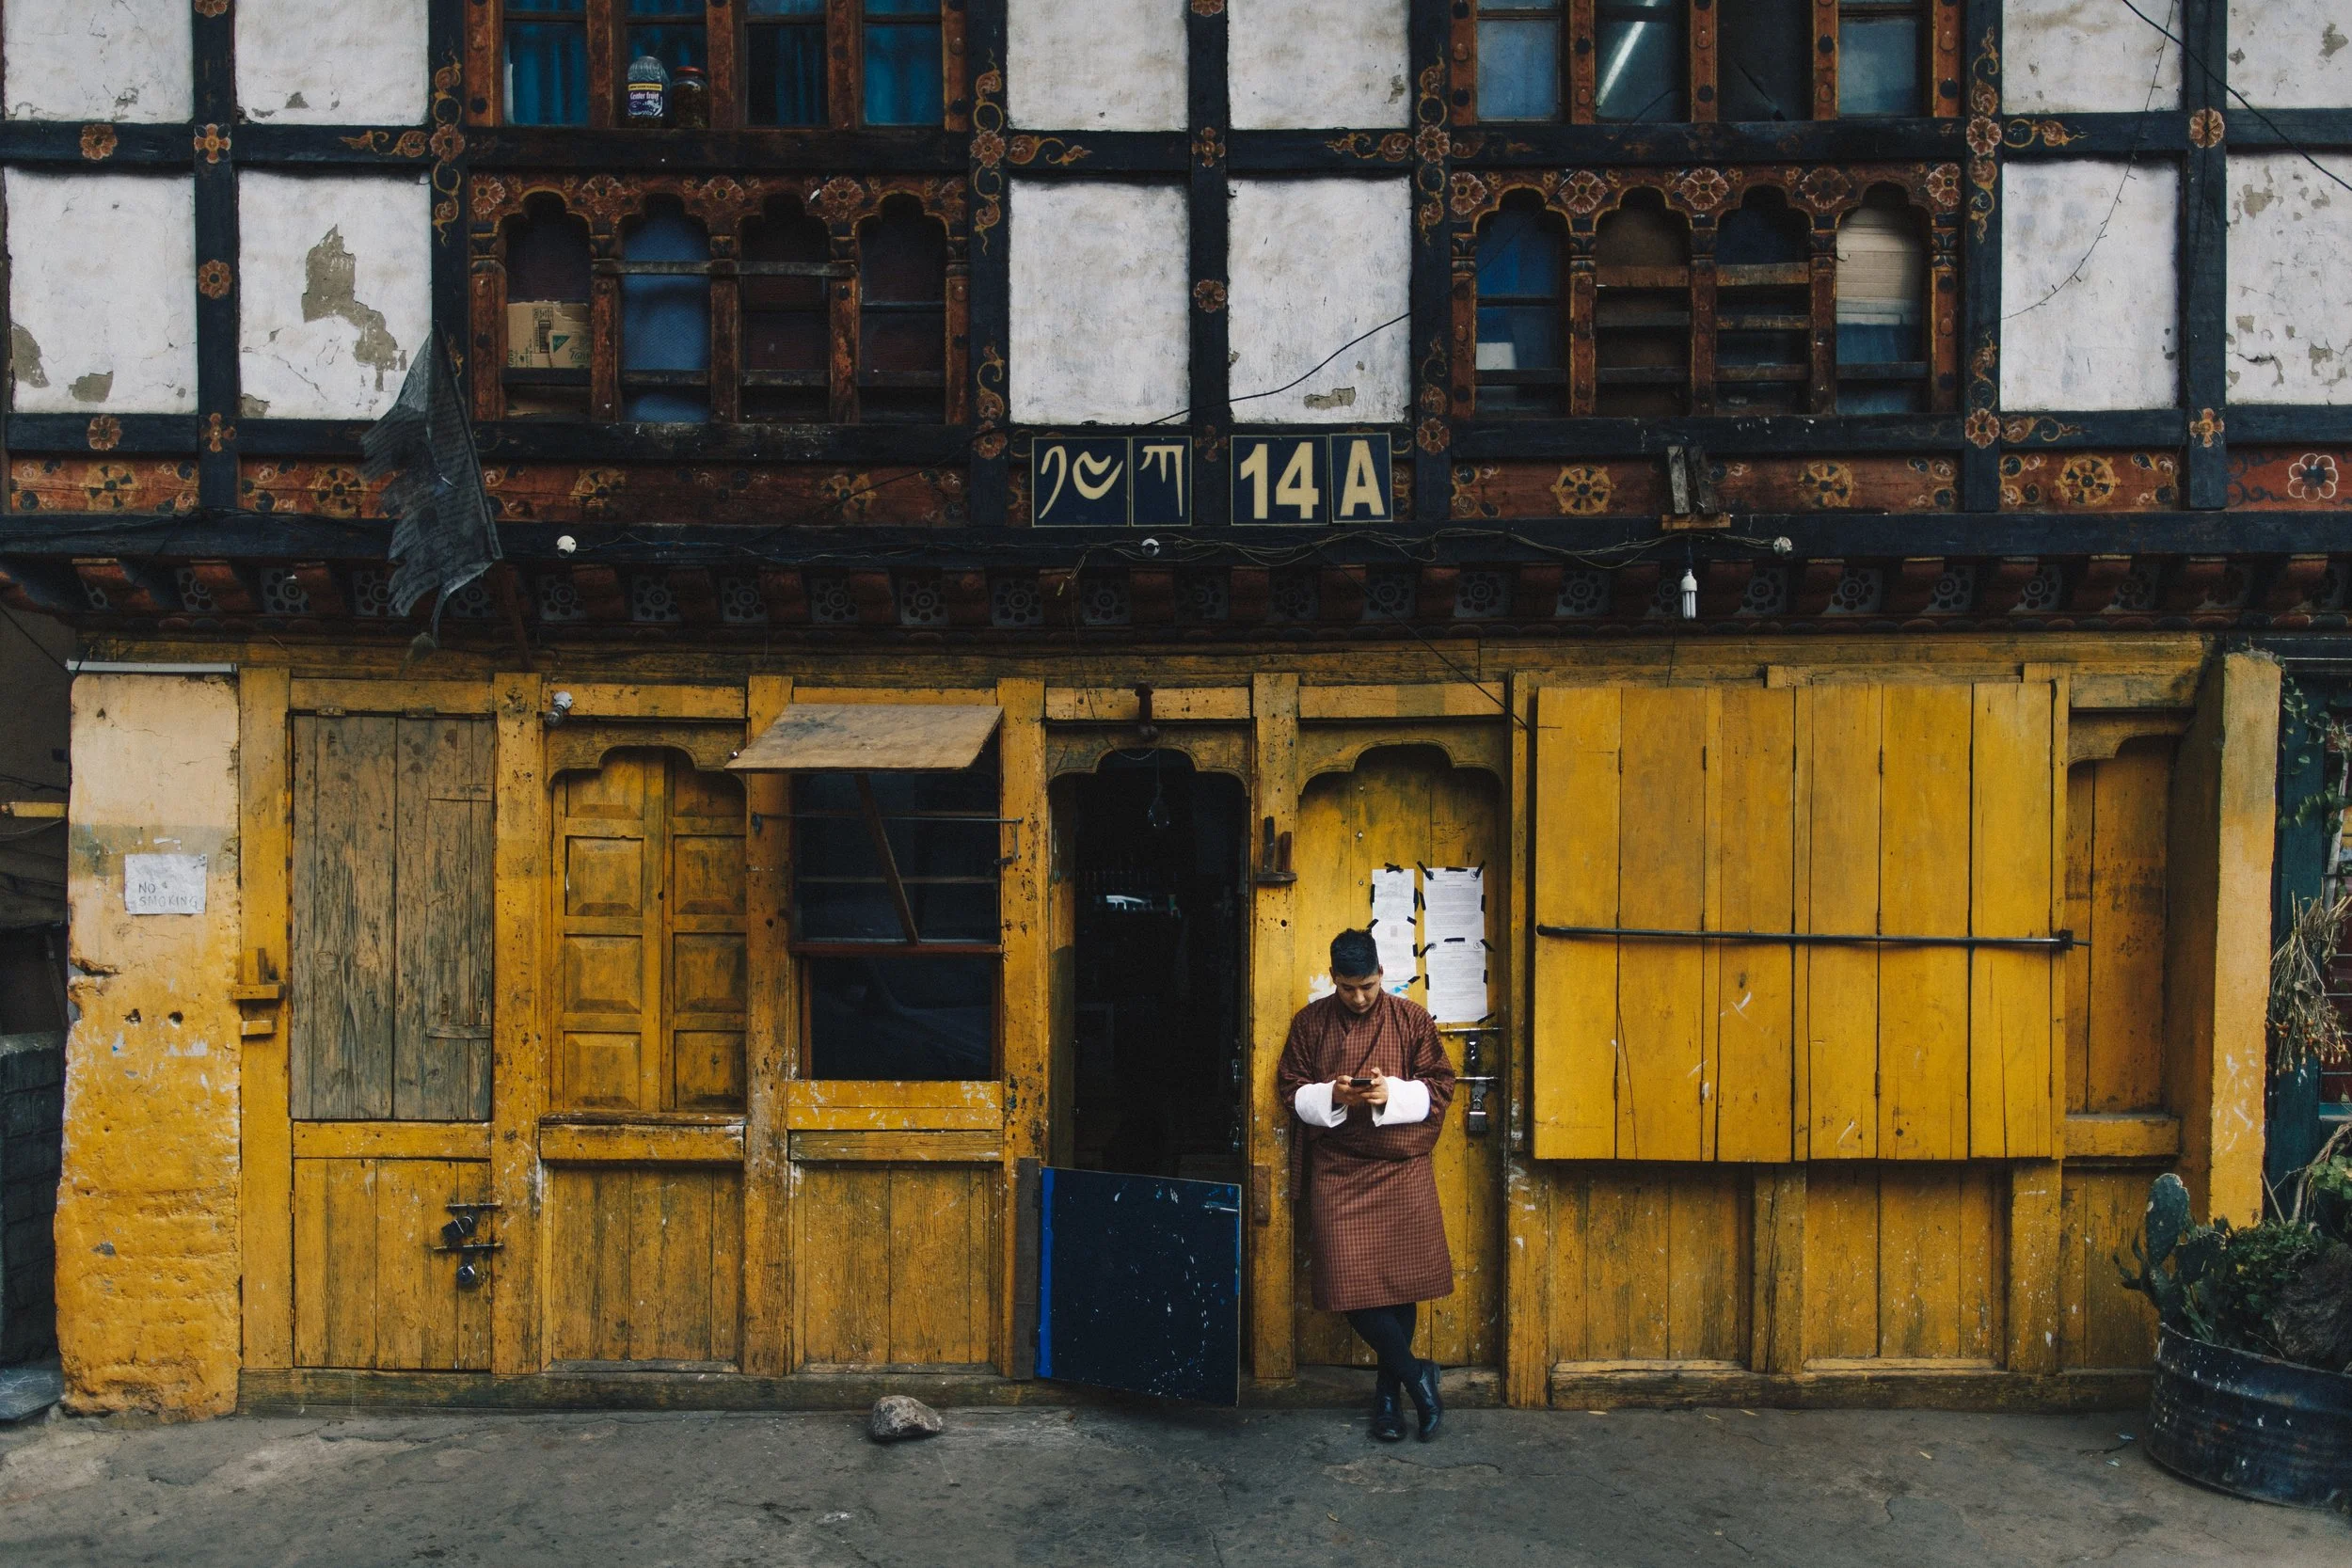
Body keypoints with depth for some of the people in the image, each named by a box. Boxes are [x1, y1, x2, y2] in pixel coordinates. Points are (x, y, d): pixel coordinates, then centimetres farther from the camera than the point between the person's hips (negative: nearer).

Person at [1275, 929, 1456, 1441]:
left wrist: (1392, 1093, -15)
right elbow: (1292, 1088, 7)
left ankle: (1388, 1393, 22)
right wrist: (1331, 1095, -13)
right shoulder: (1310, 1022, 3)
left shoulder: (1412, 1019, 2)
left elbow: (1440, 1086, 3)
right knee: (1349, 1283, -8)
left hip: (1402, 1168, 0)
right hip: (1336, 1170, 0)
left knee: (1402, 1283, 4)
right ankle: (1417, 1375, 8)